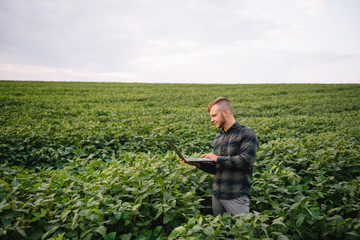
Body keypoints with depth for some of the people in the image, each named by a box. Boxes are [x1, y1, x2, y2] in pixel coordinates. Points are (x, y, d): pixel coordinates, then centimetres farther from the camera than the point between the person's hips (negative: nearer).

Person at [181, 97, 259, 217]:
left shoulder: (246, 133, -6)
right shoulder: (218, 138, 15)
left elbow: (246, 161, -18)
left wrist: (218, 158, -13)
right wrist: (198, 164, 0)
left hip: (237, 196, -6)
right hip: (217, 194, 6)